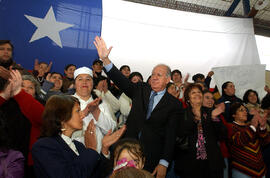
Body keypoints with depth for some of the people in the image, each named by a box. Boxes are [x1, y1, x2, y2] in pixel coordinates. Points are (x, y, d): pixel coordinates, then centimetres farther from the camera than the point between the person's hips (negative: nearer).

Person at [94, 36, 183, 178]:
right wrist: (105, 59, -19)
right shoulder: (141, 90, 5)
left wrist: (163, 163, -13)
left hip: (152, 157, -2)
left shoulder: (174, 104, -4)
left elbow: (171, 135, -8)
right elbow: (121, 80, -6)